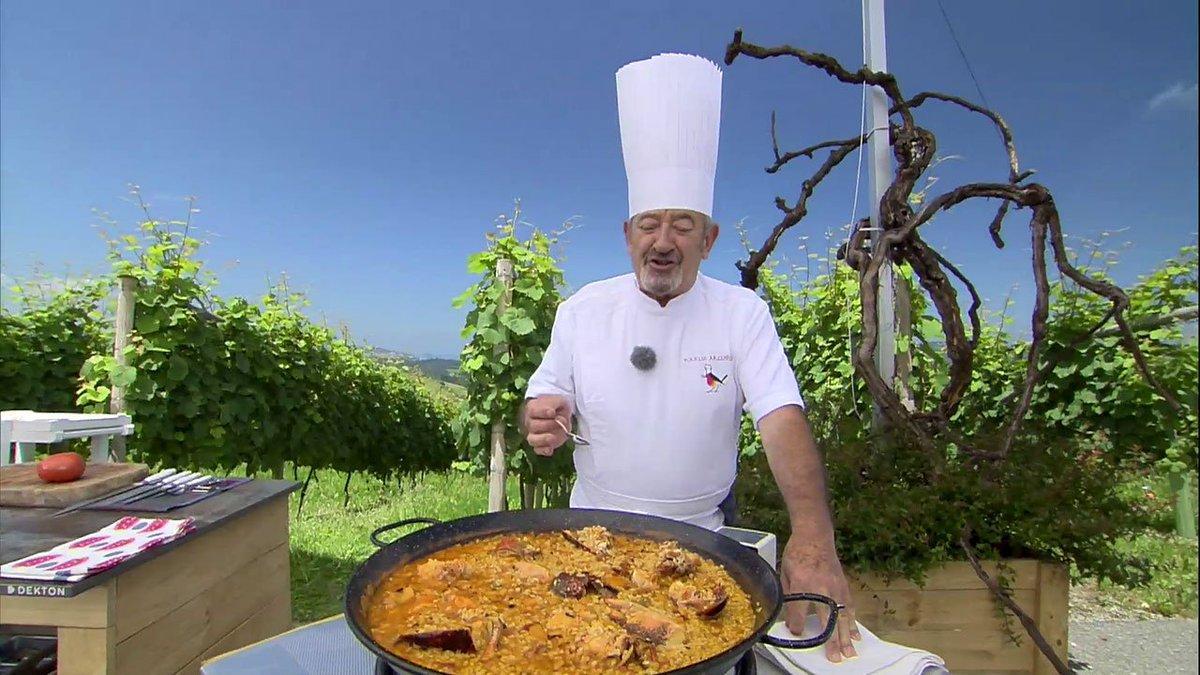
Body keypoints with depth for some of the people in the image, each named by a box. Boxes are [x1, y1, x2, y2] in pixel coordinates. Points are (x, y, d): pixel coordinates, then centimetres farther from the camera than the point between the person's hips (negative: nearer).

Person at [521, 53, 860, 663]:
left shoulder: (743, 313, -11)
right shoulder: (581, 310, -6)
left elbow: (782, 422, -20)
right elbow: (543, 400, -1)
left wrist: (813, 538, -34)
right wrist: (542, 420, -26)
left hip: (702, 535, -1)